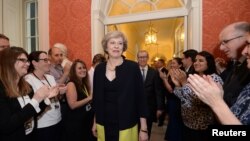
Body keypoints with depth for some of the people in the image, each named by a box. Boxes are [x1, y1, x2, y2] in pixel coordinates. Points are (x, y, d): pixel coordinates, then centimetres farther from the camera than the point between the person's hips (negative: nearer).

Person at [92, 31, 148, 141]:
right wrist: (95, 122, 12)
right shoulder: (99, 69, -1)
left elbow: (140, 98, -8)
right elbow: (96, 97, 7)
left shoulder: (133, 67, -10)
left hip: (126, 126, -2)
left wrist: (144, 128, -7)